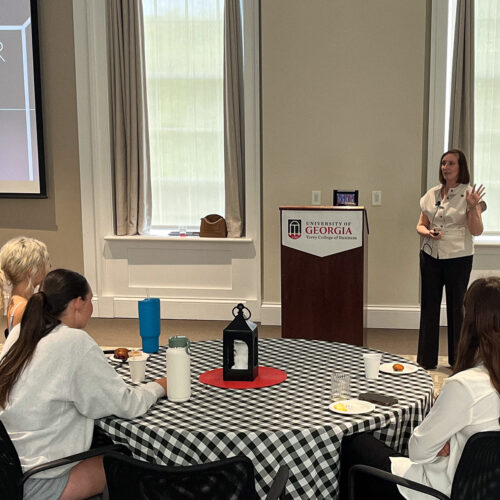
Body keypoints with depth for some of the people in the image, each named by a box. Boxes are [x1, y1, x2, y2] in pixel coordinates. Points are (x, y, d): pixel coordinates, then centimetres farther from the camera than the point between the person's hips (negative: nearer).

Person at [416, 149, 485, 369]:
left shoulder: (468, 194, -4)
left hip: (458, 258, -4)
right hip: (431, 257, 4)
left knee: (456, 308, 3)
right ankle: (426, 359, 18)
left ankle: (458, 360, 17)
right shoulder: (432, 194, 9)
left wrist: (473, 207, -24)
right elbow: (421, 225, 14)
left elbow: (476, 231, -9)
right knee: (429, 306, 8)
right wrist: (428, 232, -7)